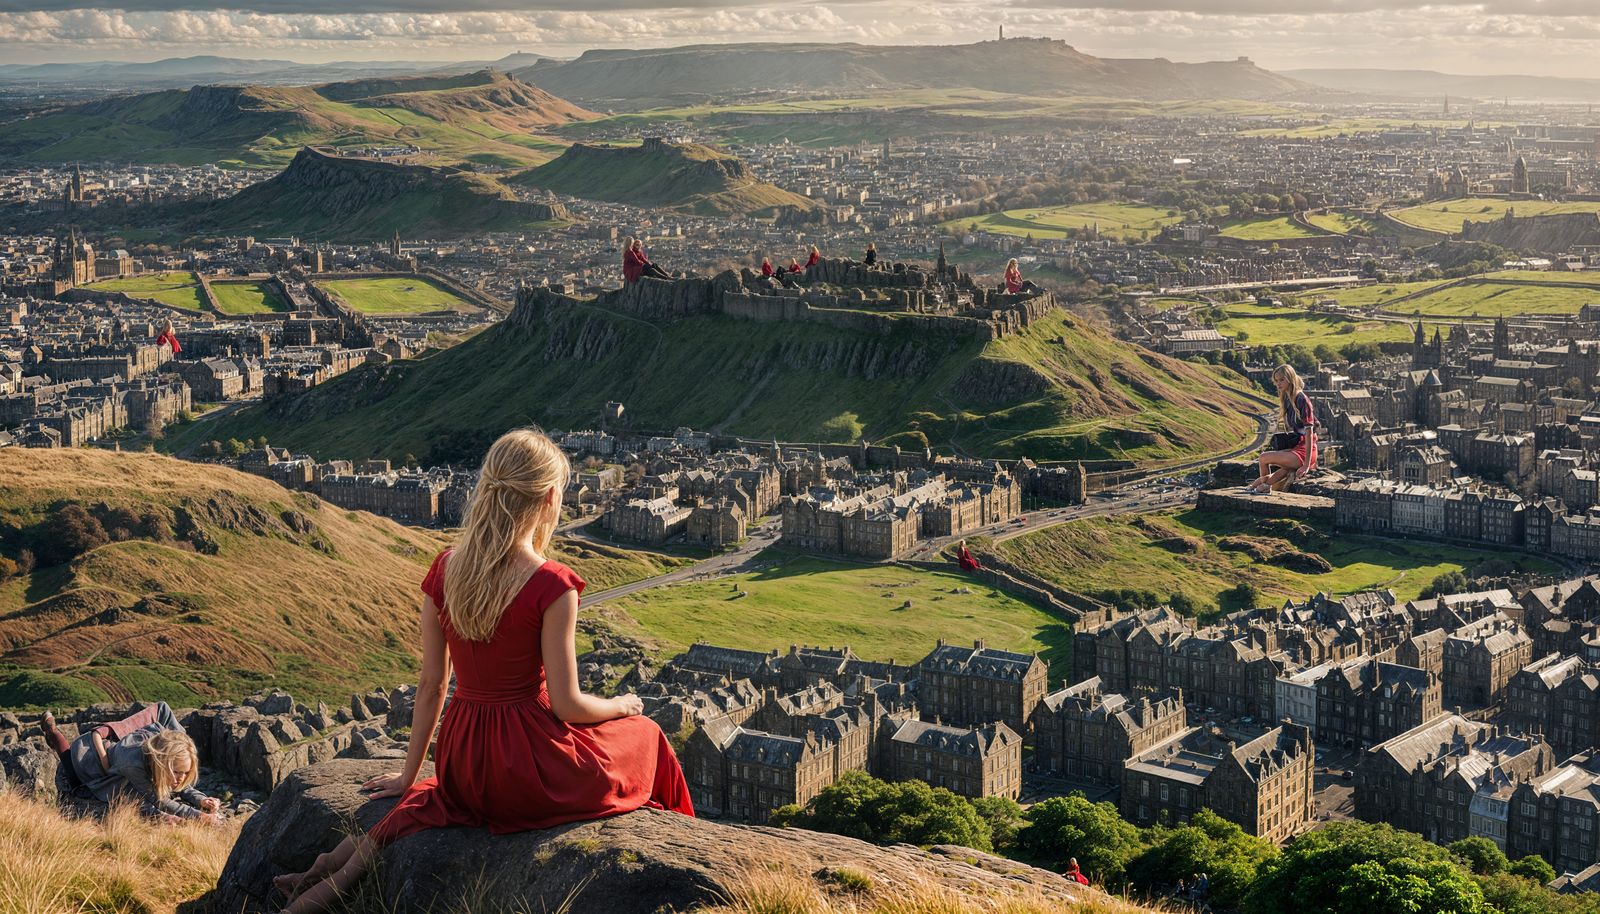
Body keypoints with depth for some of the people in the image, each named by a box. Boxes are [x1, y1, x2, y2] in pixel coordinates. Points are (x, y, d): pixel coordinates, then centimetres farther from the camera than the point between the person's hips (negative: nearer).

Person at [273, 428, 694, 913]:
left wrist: (410, 776, 15)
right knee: (643, 737, 21)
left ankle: (359, 852, 15)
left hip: (461, 766, 4)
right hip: (528, 768, -4)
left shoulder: (444, 570, -2)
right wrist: (621, 705, 7)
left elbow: (431, 683, 5)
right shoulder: (552, 586, -18)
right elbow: (567, 705, -14)